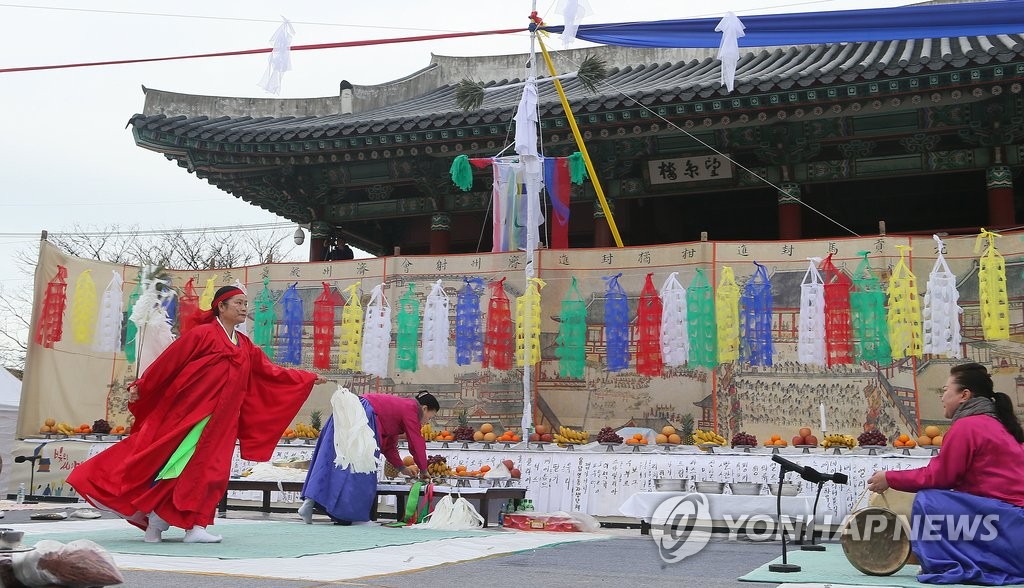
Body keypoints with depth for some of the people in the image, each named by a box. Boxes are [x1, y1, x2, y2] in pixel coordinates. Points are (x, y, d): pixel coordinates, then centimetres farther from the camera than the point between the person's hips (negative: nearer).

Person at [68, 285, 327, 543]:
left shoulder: (246, 347, 11)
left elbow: (271, 373, 14)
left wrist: (309, 378, 12)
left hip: (221, 421, 6)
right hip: (187, 413, -6)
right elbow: (168, 361, -6)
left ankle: (195, 525, 2)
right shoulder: (203, 334, -8)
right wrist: (141, 387, -5)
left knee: (211, 471, 0)